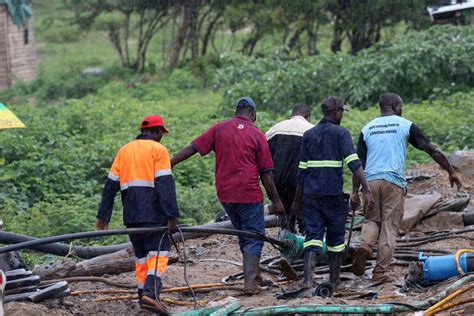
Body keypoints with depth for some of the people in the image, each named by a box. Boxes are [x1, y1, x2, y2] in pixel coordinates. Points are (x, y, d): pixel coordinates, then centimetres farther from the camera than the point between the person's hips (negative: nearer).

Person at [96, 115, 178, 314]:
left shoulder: (124, 150, 17)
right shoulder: (158, 150, -2)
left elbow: (110, 185, 14)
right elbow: (165, 184, -12)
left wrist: (103, 216, 15)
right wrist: (171, 216, -14)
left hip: (131, 214, 6)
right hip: (153, 213, -6)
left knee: (141, 254, 15)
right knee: (158, 253, -6)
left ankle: (143, 295, 14)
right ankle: (151, 292, -25)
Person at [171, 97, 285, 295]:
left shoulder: (219, 129, 4)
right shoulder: (257, 135, -4)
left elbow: (192, 148, 0)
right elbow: (266, 174, -4)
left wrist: (169, 164, 3)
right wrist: (275, 200, 3)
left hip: (225, 194, 4)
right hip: (249, 193, -4)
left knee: (244, 234, 19)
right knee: (254, 236, 2)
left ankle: (255, 277, 27)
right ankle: (250, 282, -10)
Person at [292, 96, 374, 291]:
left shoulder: (309, 135, 10)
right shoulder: (341, 133, -4)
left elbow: (302, 171, 10)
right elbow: (354, 164, -15)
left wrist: (297, 200, 15)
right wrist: (366, 190, -16)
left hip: (311, 194, 3)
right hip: (333, 194, -3)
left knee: (313, 235, -1)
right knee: (335, 237, 11)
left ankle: (308, 277, -21)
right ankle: (334, 281, 19)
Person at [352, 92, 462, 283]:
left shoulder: (367, 129, 12)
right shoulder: (405, 125, 4)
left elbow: (359, 162, 7)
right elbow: (432, 150, 3)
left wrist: (355, 191, 9)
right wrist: (451, 172, 10)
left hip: (371, 181, 3)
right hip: (394, 182, -3)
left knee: (372, 219, 19)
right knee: (389, 227, 3)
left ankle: (365, 246, -12)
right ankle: (380, 273, 0)